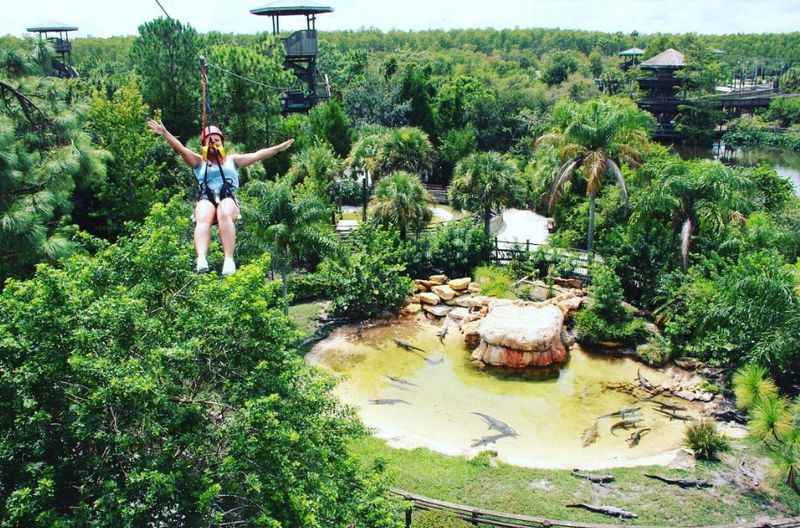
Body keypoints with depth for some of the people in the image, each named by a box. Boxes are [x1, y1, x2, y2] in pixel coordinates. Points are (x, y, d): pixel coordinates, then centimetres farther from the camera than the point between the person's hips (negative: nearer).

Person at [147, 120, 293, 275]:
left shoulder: (232, 160, 27)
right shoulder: (199, 162, 25)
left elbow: (257, 155, 18)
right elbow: (180, 149, 11)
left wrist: (279, 147, 8)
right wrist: (164, 132, -4)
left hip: (228, 199, 0)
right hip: (206, 199, 0)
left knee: (224, 214, -37)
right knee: (203, 218, -35)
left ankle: (229, 259, -49)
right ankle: (201, 259, -55)